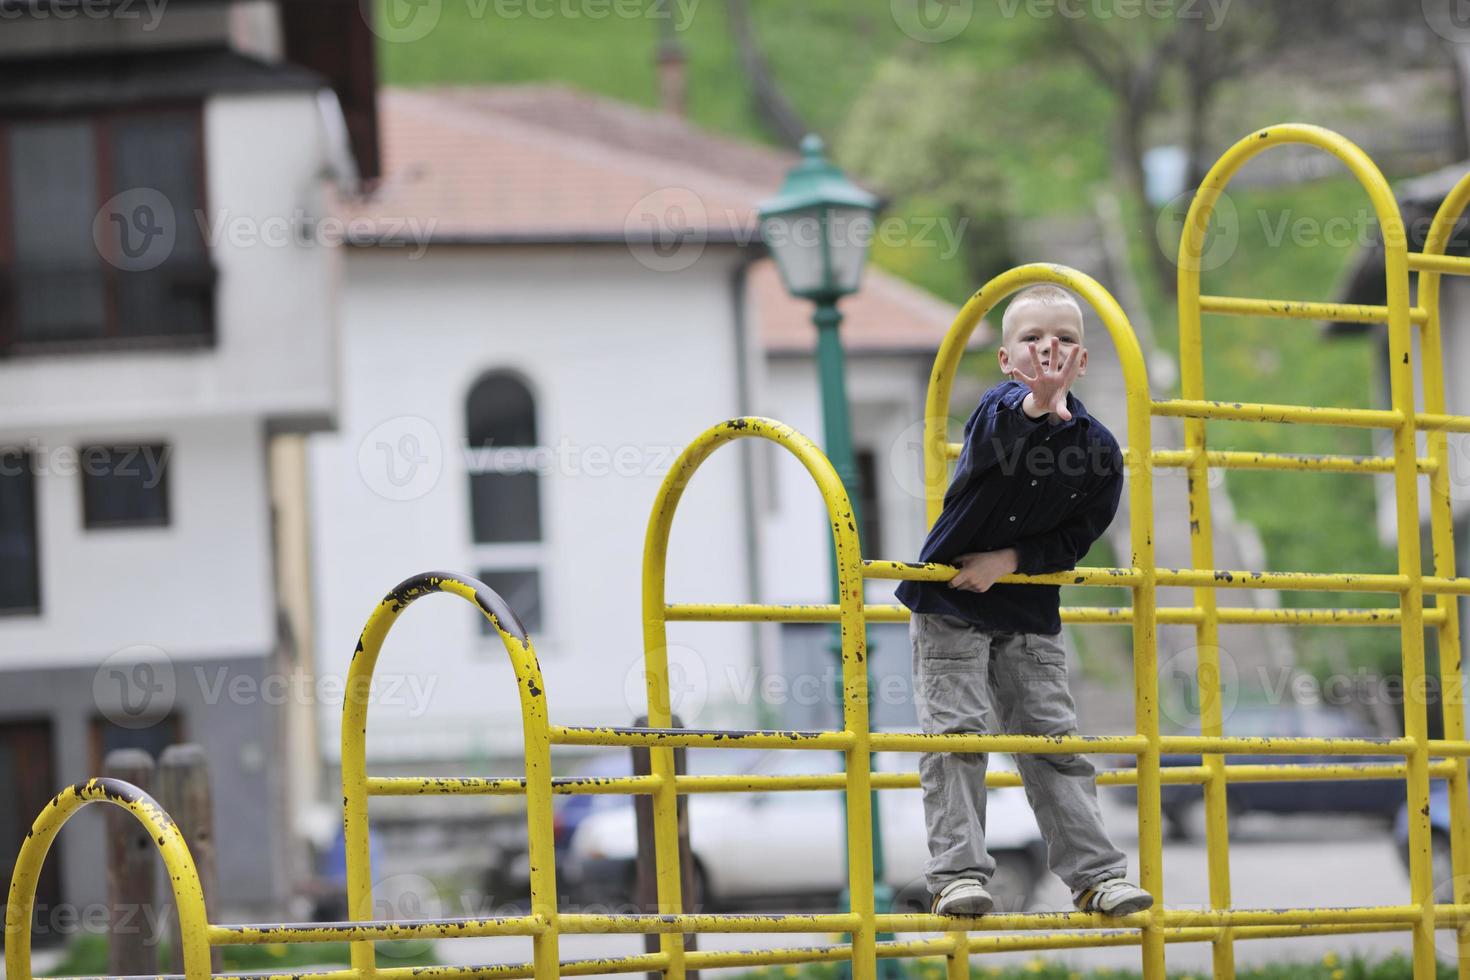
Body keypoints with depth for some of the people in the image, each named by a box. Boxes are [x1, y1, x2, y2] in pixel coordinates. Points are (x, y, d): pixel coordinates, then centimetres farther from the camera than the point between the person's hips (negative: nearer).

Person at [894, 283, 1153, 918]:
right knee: (956, 735, -8)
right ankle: (956, 873, -7)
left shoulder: (1098, 447, -4)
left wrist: (1010, 561, -14)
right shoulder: (1000, 408, -14)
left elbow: (1075, 538, 0)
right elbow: (996, 442, -39)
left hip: (1030, 614, 3)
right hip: (949, 604, -3)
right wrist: (1039, 406, -60)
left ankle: (1095, 875, 3)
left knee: (1054, 740, 2)